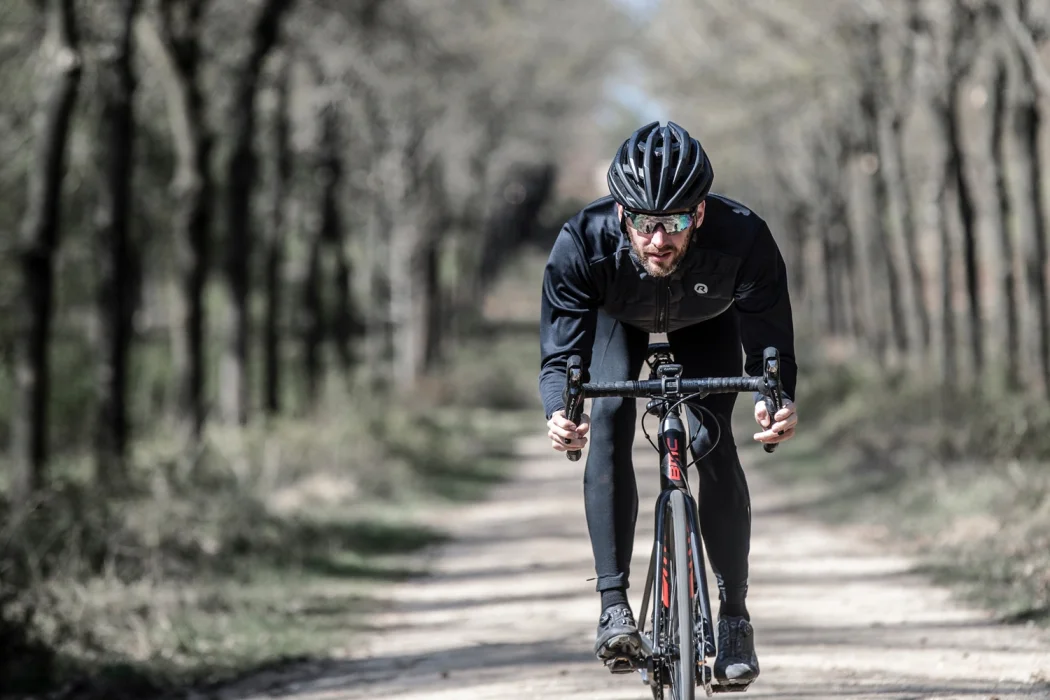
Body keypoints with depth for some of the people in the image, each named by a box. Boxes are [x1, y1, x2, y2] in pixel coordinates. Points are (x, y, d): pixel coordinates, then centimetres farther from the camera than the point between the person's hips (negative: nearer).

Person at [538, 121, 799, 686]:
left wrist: (779, 402, -57)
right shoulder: (582, 243, -40)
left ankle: (734, 616, -2)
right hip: (618, 320, 0)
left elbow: (769, 345, -35)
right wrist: (558, 413, -58)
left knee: (714, 444, -16)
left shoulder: (743, 238, -41)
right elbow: (560, 354, -36)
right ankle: (614, 604, -19)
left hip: (706, 322, 0)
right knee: (608, 421, -24)